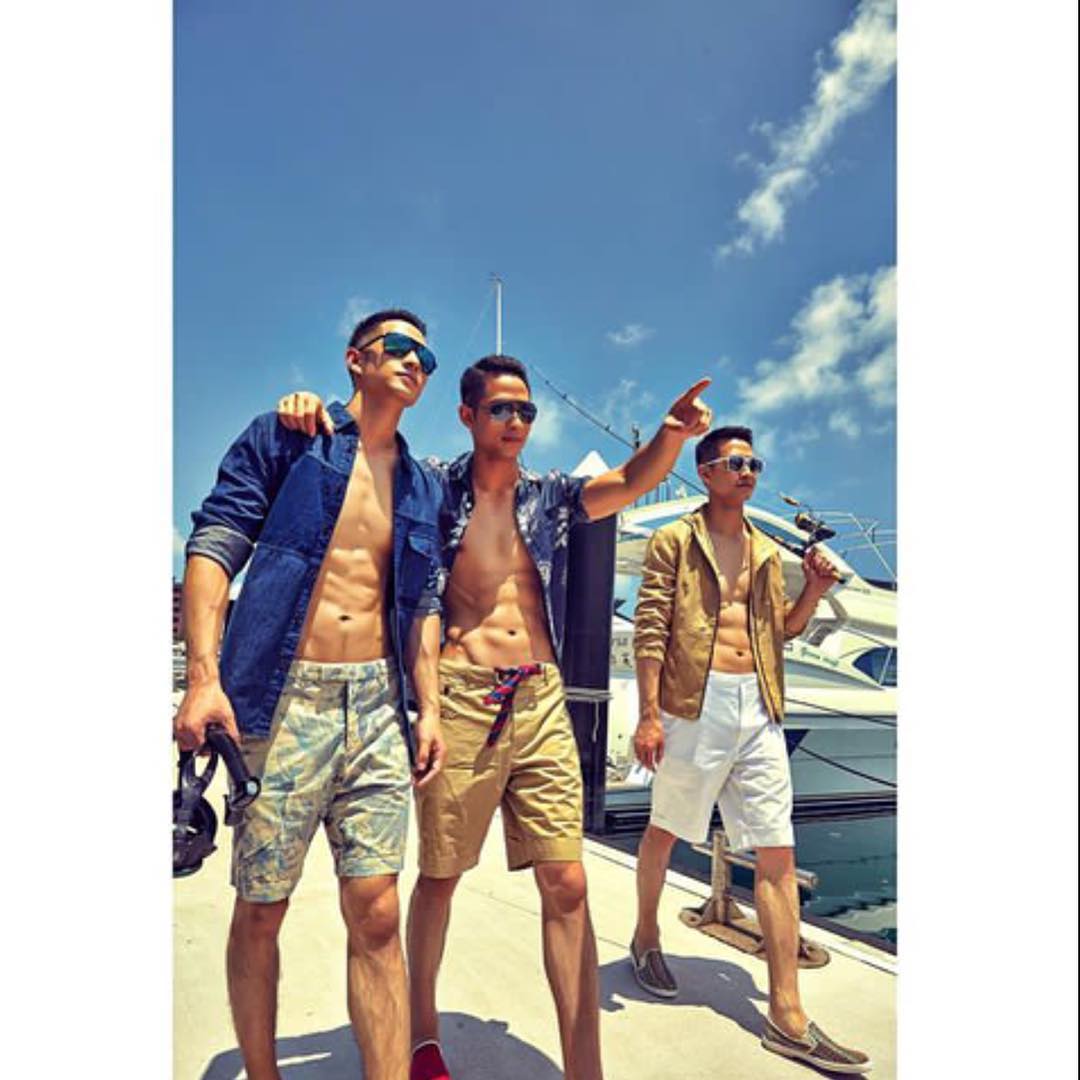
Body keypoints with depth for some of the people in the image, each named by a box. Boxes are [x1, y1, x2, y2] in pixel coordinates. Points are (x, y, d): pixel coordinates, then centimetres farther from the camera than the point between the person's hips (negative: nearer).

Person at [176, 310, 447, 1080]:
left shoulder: (422, 487, 16)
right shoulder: (284, 438, 4)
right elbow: (214, 547, -3)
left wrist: (429, 707, 6)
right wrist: (205, 678, -14)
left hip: (377, 703, 4)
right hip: (279, 698, -3)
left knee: (377, 915, 1)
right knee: (260, 913, 8)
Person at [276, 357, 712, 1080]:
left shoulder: (550, 497, 12)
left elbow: (632, 482, 1)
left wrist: (673, 433, -18)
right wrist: (309, 410, -17)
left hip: (541, 702, 3)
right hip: (461, 699, -2)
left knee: (567, 884, 2)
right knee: (440, 876, 12)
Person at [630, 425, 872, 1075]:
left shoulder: (767, 551, 16)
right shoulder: (674, 541, -1)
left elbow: (783, 631, 20)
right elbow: (649, 631, -7)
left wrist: (814, 591, 1)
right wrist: (648, 716, -13)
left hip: (759, 709, 5)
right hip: (697, 703, -5)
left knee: (778, 854, 4)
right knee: (666, 832, 11)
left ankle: (788, 1019, 14)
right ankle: (646, 937, 39)